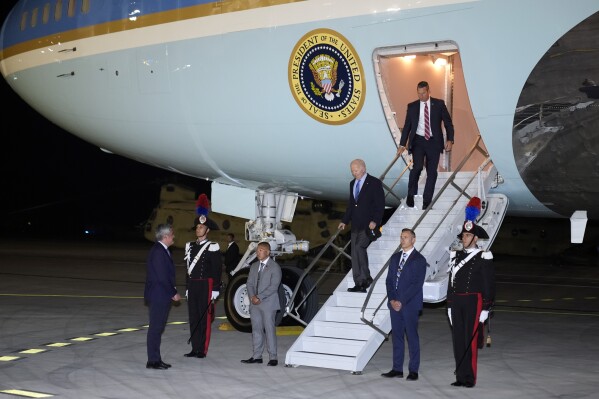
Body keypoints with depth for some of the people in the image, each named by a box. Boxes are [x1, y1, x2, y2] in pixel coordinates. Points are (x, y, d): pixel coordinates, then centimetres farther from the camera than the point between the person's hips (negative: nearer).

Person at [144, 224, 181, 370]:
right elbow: (161, 277, -21)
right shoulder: (158, 251, -18)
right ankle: (153, 361, 1)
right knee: (155, 328, -4)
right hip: (158, 296, -10)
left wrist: (173, 291, 9)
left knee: (158, 328, 13)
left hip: (161, 297, 10)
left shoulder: (161, 250, 14)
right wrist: (173, 293, -14)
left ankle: (156, 359, 19)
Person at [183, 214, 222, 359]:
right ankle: (195, 349, 13)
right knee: (193, 318, 7)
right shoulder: (190, 246, 14)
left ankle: (202, 350, 2)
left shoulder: (212, 247, -6)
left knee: (204, 318, -2)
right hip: (192, 286, 6)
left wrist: (215, 290, -12)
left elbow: (217, 269, -8)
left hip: (206, 285, -6)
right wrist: (188, 287, 16)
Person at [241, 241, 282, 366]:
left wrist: (259, 297, -16)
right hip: (255, 304, 6)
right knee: (256, 329, 7)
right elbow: (250, 283, 12)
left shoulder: (275, 267, -5)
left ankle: (273, 357, -2)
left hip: (268, 303, -6)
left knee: (269, 329, -6)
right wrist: (252, 296, -7)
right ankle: (256, 356, 12)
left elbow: (273, 286, -13)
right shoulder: (254, 266, 16)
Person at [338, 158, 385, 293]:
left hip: (369, 225, -7)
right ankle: (359, 284, 7)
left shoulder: (374, 183, -5)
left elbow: (380, 204, -9)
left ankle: (365, 278, -12)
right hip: (356, 225, 7)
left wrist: (375, 221, -19)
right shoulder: (352, 184, 16)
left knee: (359, 247, -21)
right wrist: (344, 221, 13)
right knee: (355, 253, 4)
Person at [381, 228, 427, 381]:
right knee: (397, 336, 7)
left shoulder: (419, 259, -4)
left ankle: (413, 371, 2)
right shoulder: (395, 258, 15)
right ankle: (397, 369, 11)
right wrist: (392, 299, -3)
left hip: (410, 304, -6)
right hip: (395, 303, 6)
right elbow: (389, 280, 12)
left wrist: (401, 301, -14)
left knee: (412, 337, -2)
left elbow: (417, 284, -11)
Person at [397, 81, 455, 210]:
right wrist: (402, 144, 7)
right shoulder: (412, 106, 6)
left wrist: (450, 140, -7)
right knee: (417, 166, -21)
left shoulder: (439, 104, 3)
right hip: (418, 141, -1)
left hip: (434, 142, 1)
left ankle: (427, 201, 9)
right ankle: (411, 195, -4)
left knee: (432, 172, 1)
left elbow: (448, 122, 5)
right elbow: (407, 126, 11)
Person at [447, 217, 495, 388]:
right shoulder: (456, 256, 13)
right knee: (457, 340, 5)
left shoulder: (483, 258, -4)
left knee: (471, 340, -6)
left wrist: (485, 309, -10)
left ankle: (470, 378, 0)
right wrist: (449, 305, 14)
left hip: (473, 301, -5)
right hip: (456, 302, 5)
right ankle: (460, 376, 11)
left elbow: (489, 284, -5)